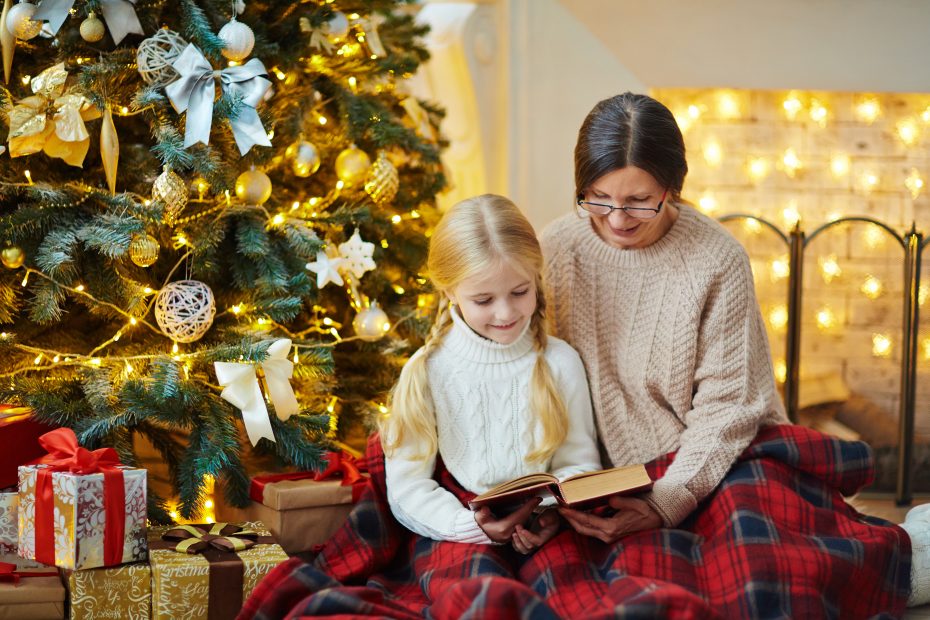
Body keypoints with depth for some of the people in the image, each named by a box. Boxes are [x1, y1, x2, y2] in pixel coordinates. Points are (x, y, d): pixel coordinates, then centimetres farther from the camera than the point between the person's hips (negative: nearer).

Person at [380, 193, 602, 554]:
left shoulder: (560, 362, 4)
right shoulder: (427, 371, -1)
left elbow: (579, 463, 8)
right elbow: (406, 485, -2)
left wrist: (555, 512, -14)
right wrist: (470, 526, -19)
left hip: (544, 536, 2)